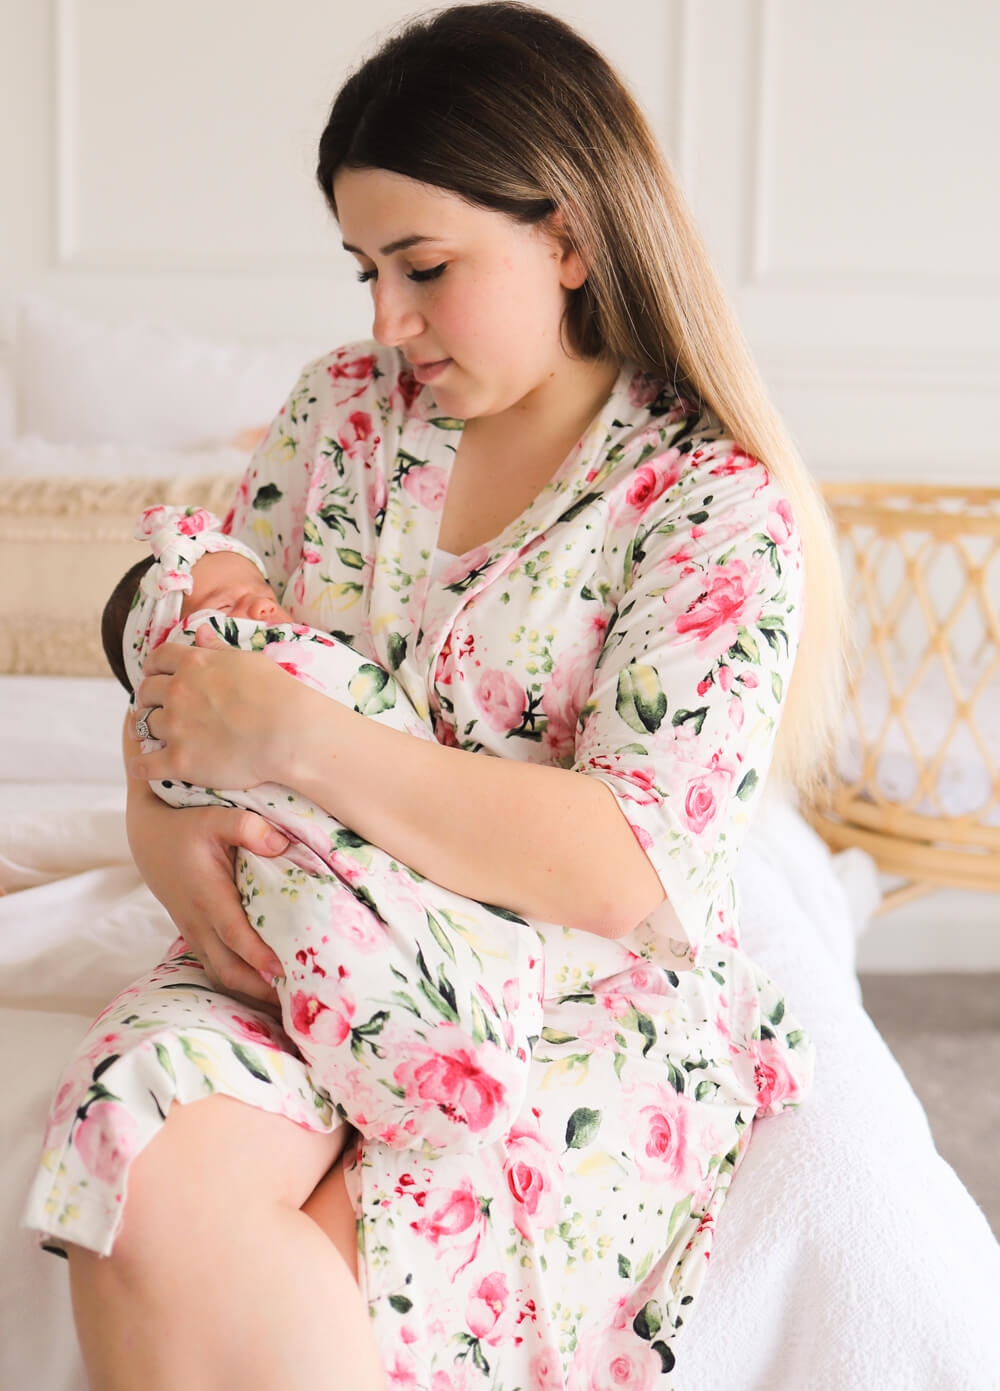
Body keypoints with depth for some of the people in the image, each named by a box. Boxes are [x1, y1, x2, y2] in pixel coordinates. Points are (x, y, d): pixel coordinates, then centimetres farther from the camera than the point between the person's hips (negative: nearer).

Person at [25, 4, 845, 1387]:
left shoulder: (721, 505, -9)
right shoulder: (347, 407, 7)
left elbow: (639, 868, -20)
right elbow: (189, 648, 12)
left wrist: (300, 739, -23)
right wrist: (169, 822, -11)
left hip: (586, 1004, -4)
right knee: (144, 1183, -27)